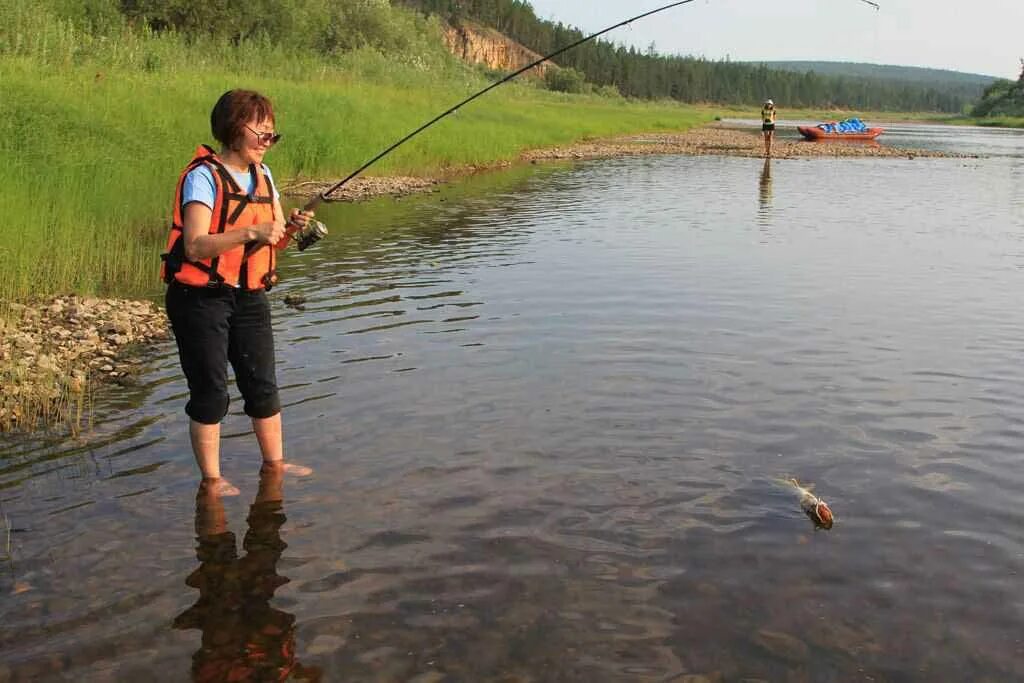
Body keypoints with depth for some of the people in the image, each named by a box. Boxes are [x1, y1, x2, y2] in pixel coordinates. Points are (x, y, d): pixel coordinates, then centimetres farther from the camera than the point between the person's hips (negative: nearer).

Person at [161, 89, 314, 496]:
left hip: (249, 296, 7)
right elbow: (195, 246, -23)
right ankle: (211, 479, 14)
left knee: (263, 384, 12)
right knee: (210, 390, 1)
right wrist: (250, 233, -31)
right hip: (202, 298, -7)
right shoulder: (204, 176, -13)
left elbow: (273, 244, 13)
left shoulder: (262, 175, 11)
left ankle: (275, 463, 28)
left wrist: (290, 229, -9)